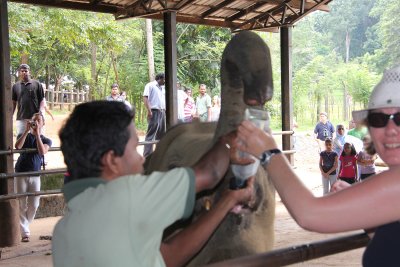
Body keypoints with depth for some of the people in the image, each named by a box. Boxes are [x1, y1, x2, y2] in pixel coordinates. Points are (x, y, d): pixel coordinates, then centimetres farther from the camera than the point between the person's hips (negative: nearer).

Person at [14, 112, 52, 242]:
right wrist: (27, 130, -16)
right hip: (20, 174, -1)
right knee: (21, 205, -5)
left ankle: (24, 226, 22)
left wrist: (37, 134, -15)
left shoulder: (46, 140, 8)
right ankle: (24, 233, -2)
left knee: (34, 205, 0)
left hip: (35, 176, 1)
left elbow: (42, 151, -15)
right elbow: (17, 146, -14)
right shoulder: (24, 135, 9)